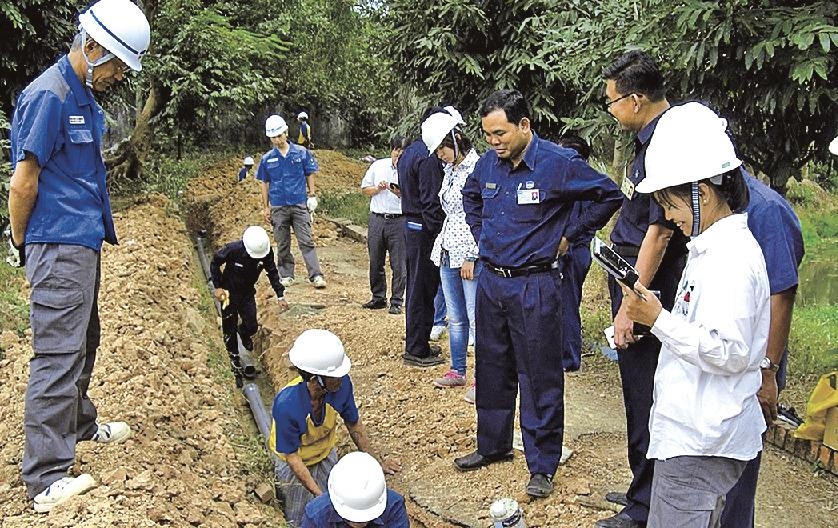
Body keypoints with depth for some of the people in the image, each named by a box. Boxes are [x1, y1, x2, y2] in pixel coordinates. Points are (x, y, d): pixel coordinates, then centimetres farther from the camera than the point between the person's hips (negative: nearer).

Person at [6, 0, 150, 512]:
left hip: (84, 241, 10)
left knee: (83, 340, 22)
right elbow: (24, 181, -16)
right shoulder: (49, 95, -17)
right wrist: (22, 242, -4)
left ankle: (80, 423, 41)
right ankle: (46, 478, -1)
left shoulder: (86, 96, 13)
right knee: (58, 354, -7)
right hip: (60, 247, -10)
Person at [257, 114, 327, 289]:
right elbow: (264, 184, 11)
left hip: (300, 205, -2)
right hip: (278, 207, 2)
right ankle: (286, 275, 19)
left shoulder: (302, 153, 1)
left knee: (306, 242, -6)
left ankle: (316, 276, -8)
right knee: (282, 244, 8)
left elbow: (310, 175, 9)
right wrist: (266, 207, 9)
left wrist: (311, 195, 2)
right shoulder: (267, 159, 4)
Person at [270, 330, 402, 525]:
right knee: (300, 520, 17)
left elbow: (354, 424, -10)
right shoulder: (286, 406, -40)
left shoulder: (342, 384, -29)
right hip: (297, 465, -4)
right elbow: (292, 457, -27)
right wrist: (319, 494, -30)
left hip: (327, 456, 4)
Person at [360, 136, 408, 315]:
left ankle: (396, 302, 8)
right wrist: (378, 189, -4)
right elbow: (364, 188, 14)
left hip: (399, 221, -3)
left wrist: (400, 193, -22)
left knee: (399, 265, -2)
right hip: (377, 219, 3)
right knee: (375, 262, 10)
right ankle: (378, 298, 23)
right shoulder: (378, 166, 9)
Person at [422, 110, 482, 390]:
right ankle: (457, 371, 25)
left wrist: (470, 257, -16)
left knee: (476, 319, -3)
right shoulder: (450, 170, 13)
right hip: (448, 254, 8)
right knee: (455, 318, 15)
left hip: (470, 256, -8)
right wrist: (441, 246, 18)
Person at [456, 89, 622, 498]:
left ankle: (543, 466, 13)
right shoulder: (488, 164, 3)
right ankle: (492, 445, 33)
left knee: (539, 378, 1)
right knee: (491, 369, 16)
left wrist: (568, 236, -6)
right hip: (491, 281, 6)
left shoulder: (559, 164, -14)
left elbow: (609, 196, -6)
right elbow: (470, 196, 26)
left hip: (534, 285, -6)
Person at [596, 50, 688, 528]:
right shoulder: (653, 138, 10)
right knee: (640, 396, 19)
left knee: (644, 400, 1)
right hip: (633, 279, 10)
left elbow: (659, 231, -23)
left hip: (647, 290, -10)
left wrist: (631, 305, -21)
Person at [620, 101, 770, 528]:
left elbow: (727, 351, -25)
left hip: (700, 442, -10)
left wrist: (659, 319, -21)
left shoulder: (731, 256, -19)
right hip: (692, 432, 10)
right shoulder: (713, 248, 13)